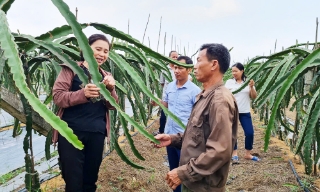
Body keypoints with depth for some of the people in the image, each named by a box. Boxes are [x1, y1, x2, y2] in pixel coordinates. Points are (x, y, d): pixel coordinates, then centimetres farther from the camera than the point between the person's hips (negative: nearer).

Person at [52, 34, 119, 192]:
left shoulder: (105, 76, 11)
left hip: (97, 134, 4)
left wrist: (110, 89, -13)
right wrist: (83, 93, -27)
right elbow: (57, 96, -9)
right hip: (71, 132, -4)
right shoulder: (71, 68, -1)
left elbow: (112, 106, 8)